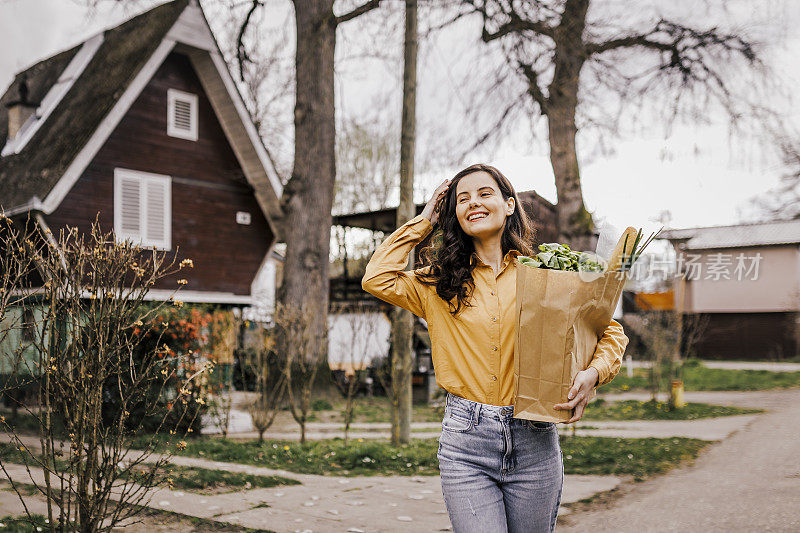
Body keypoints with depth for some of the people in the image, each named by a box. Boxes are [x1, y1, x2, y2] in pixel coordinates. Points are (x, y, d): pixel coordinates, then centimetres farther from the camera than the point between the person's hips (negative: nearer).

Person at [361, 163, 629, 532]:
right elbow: (377, 279, -4)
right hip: (465, 441, 0)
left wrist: (593, 373, -12)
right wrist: (423, 222, 6)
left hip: (534, 440, 1)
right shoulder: (441, 282, 9)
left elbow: (610, 331, 9)